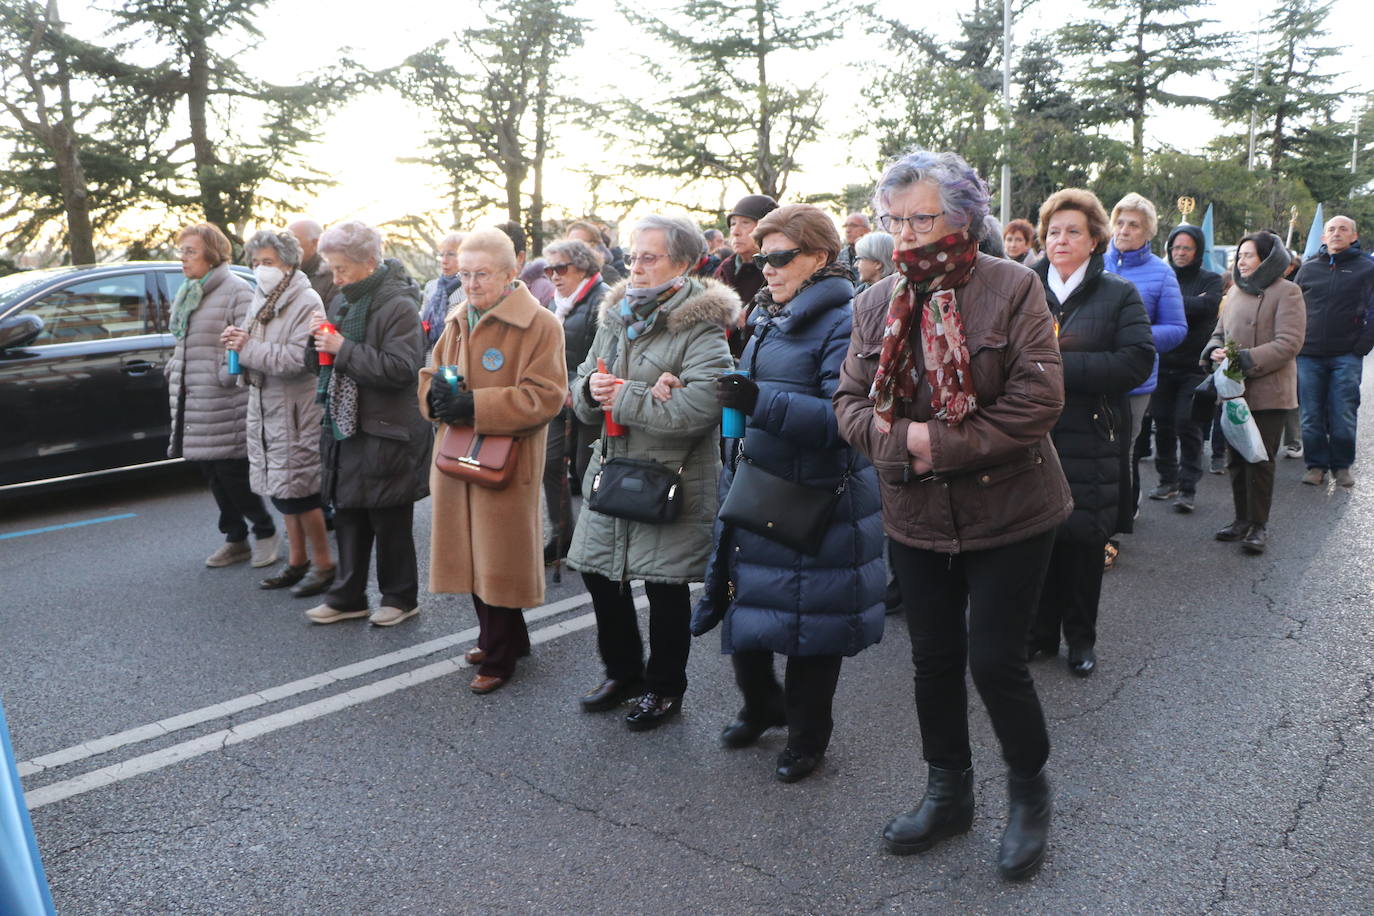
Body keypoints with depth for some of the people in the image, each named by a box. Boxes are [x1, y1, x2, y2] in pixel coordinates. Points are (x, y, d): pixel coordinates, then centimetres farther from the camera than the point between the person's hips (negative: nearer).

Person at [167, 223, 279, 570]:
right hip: (192, 403, 9)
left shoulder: (236, 291, -10)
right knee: (213, 474, 12)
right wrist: (175, 371, 15)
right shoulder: (186, 294, 17)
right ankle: (235, 539, 23)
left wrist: (225, 378, -18)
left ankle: (265, 532, 13)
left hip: (224, 405, -9)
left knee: (232, 473, -5)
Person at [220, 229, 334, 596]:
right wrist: (237, 340, -3)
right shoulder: (260, 299, 13)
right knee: (281, 487, 14)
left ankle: (323, 563, 10)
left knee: (298, 489, -4)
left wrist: (248, 347, -19)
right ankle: (297, 561, 26)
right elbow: (254, 351, 18)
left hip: (296, 411, -8)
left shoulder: (306, 303, -13)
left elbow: (297, 359, -23)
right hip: (265, 406, 8)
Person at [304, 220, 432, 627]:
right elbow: (320, 362, 20)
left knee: (390, 521, 4)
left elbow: (401, 368, -23)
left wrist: (343, 348, -21)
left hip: (386, 434, -8)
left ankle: (400, 597, 20)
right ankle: (347, 597, 26)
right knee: (348, 516, 15)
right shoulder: (343, 302, 13)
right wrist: (318, 339, -2)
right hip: (345, 429, 8)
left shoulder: (399, 306, -13)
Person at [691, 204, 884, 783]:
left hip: (815, 501, -8)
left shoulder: (844, 323, -14)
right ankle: (761, 704, 40)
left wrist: (761, 402, -30)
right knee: (742, 602, 15)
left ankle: (808, 734, 28)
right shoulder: (769, 317, 12)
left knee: (809, 623, 6)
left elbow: (843, 417, -25)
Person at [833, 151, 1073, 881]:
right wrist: (898, 441, -16)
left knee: (994, 658, 0)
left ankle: (1029, 793, 28)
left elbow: (1039, 396, -16)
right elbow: (850, 400, 3)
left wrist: (944, 443, -20)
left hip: (1006, 513, -4)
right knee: (934, 659, 14)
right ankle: (948, 792, 36)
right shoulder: (876, 303, 5)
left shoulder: (1012, 288, -9)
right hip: (917, 517, 4)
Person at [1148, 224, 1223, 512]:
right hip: (1164, 364, 3)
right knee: (1163, 423, 7)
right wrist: (1190, 304, -15)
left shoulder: (1211, 280, 4)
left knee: (1188, 424, -7)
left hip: (1194, 367, -3)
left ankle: (1188, 487, -1)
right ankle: (1168, 480, 21)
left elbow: (1207, 306, -16)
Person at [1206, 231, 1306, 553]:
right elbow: (1219, 332, 18)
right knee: (1236, 458, 11)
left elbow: (1289, 343, -14)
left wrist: (1245, 359, -21)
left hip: (1267, 392, -6)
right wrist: (1215, 351, -4)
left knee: (1260, 460, -2)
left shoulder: (1287, 292, -7)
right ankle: (1242, 520, 23)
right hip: (1234, 390, 6)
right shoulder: (1236, 291, 13)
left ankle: (1258, 525, 8)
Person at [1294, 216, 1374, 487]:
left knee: (1343, 416, -1)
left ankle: (1342, 465, 14)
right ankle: (1316, 465, 15)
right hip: (1309, 356, 2)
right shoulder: (1308, 268, 10)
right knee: (1312, 416, 4)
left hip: (1346, 357, -2)